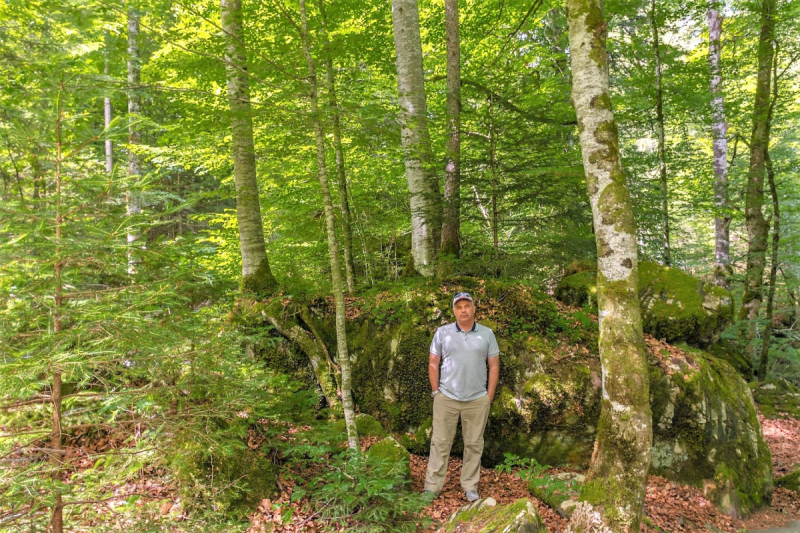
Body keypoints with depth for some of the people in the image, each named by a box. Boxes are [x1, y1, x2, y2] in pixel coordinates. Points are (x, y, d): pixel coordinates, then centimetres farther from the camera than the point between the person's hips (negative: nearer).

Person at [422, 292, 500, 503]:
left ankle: (470, 486, 24)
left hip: (477, 400, 1)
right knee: (440, 442, 5)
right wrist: (436, 391, 0)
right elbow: (433, 364, 4)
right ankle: (432, 486, 14)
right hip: (446, 398, -1)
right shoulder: (442, 332, 1)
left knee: (474, 444, 11)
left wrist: (489, 395, 1)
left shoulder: (487, 334, 2)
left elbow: (494, 366, 5)